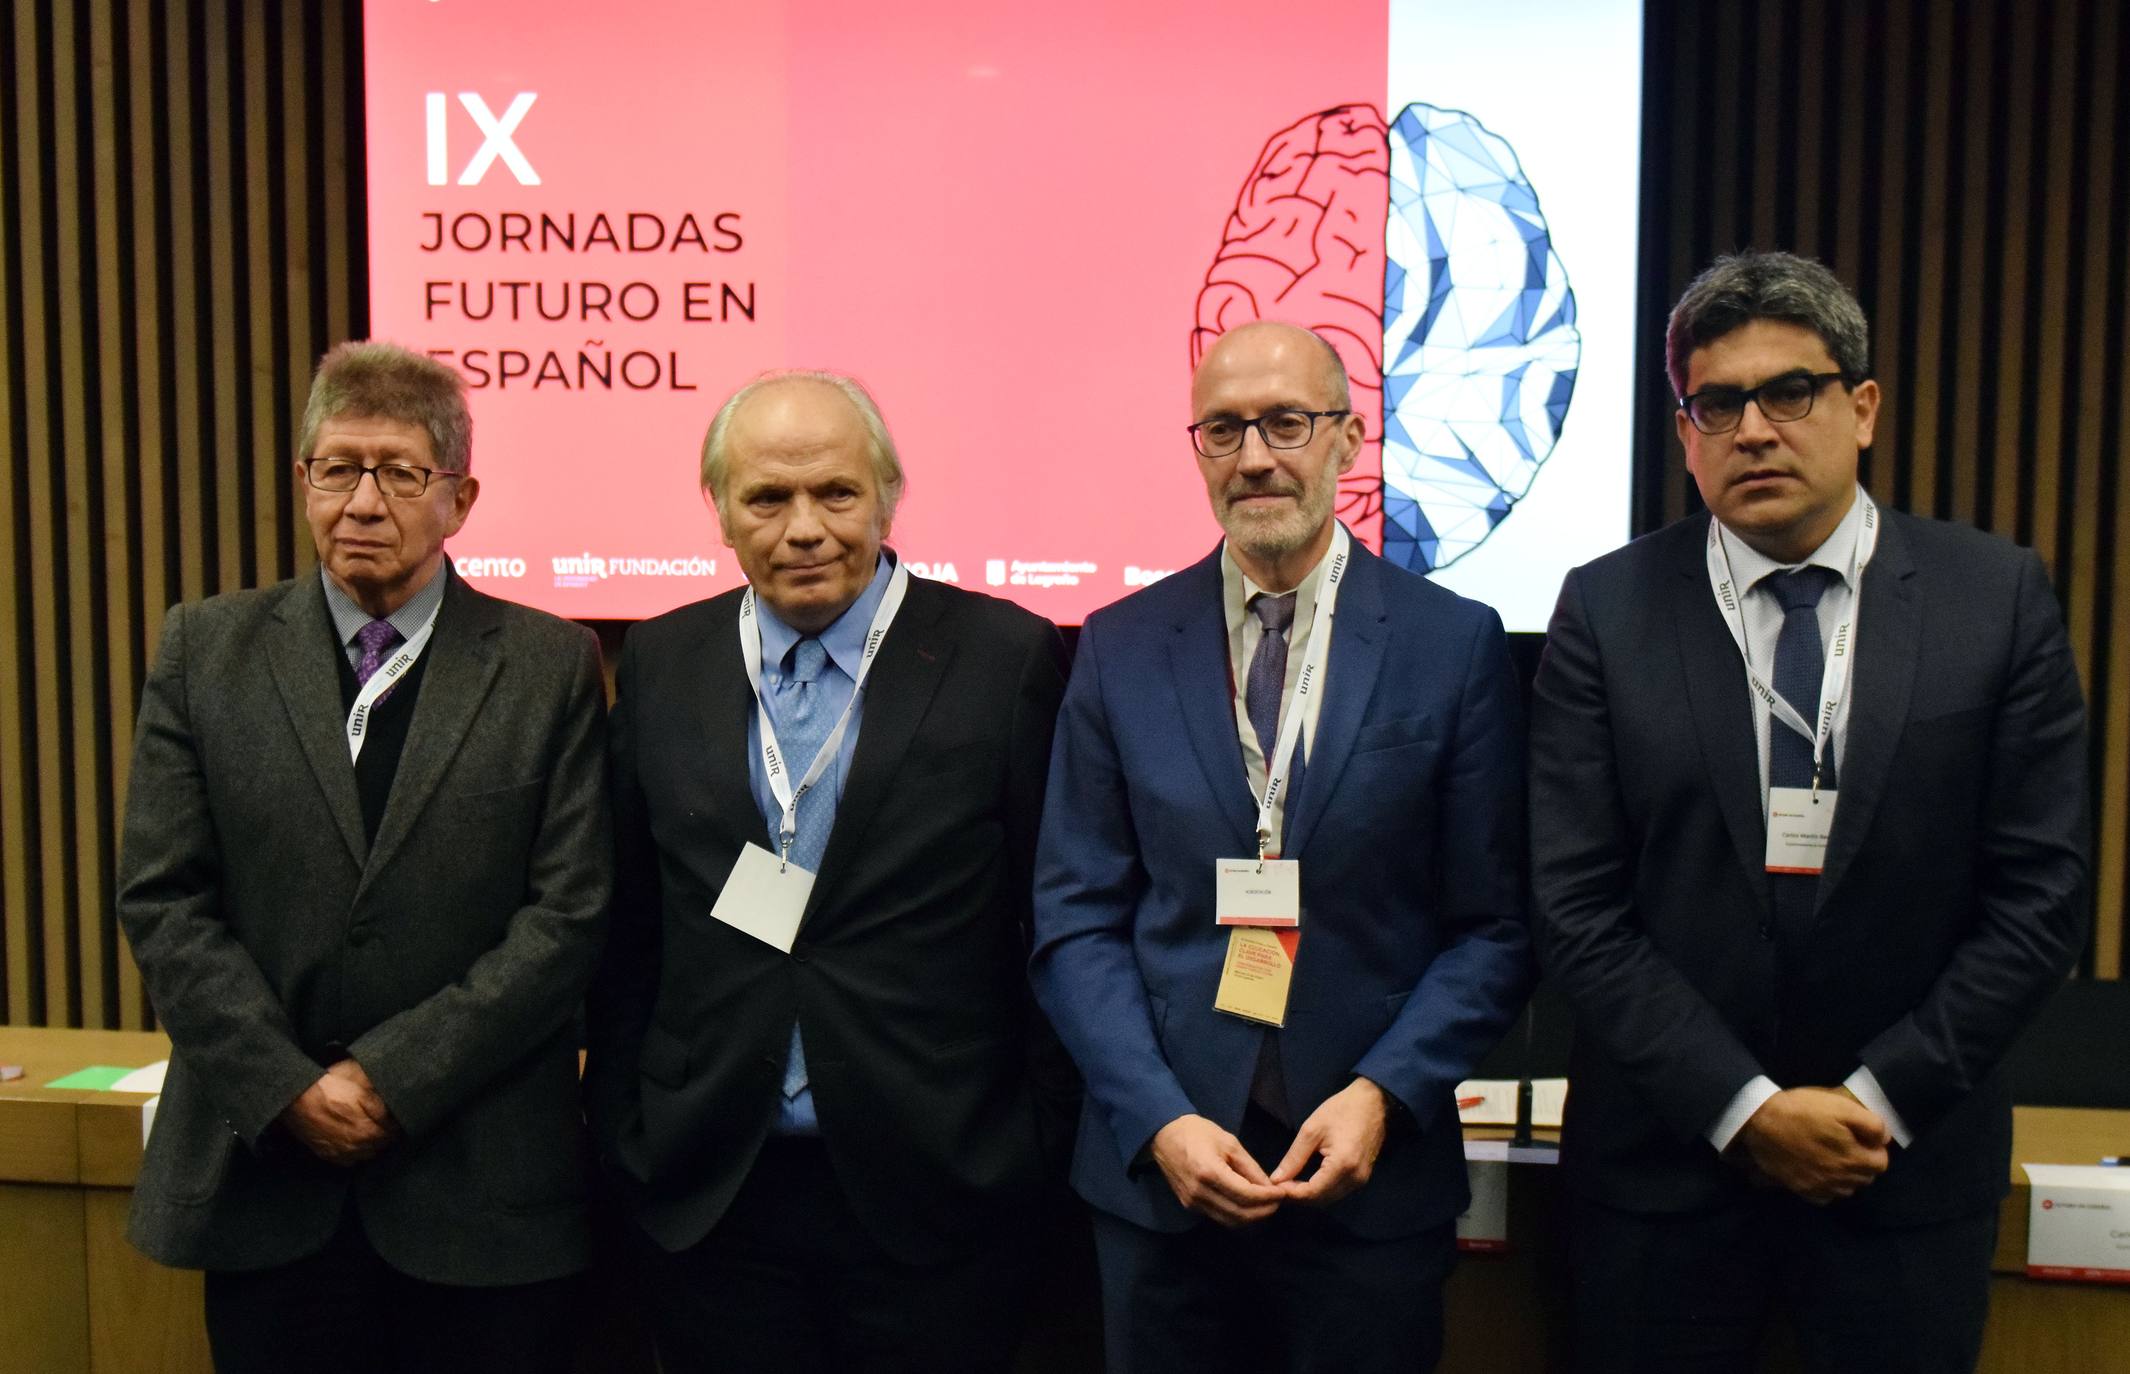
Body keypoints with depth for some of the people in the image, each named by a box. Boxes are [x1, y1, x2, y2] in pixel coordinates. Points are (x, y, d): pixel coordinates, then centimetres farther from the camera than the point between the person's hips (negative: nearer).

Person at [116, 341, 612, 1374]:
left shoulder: (551, 666, -2)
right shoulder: (206, 651, 4)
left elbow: (571, 910, -7)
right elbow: (162, 897, 0)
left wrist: (396, 1076, -11)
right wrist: (289, 1088, -9)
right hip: (263, 1174, 2)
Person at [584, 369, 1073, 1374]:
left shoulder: (1006, 657, -7)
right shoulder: (659, 664, 4)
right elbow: (628, 926, 8)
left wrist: (1037, 1141, -3)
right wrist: (620, 1126, 8)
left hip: (934, 1202, -2)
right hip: (709, 1196, 3)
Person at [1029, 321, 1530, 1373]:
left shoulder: (1455, 643, -4)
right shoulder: (1120, 647, -1)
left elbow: (1495, 924, -2)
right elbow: (1076, 921, -1)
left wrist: (1383, 1095, -14)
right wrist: (1160, 1120, -11)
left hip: (1374, 1178, 0)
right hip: (1157, 1172, 1)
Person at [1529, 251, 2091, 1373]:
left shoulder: (1997, 597, -2)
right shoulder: (1605, 610, -5)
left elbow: (2038, 896, -3)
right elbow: (1575, 906, -8)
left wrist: (1880, 1095, -9)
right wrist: (1742, 1109, -12)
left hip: (1908, 1164, 1)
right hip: (1667, 1161, 0)